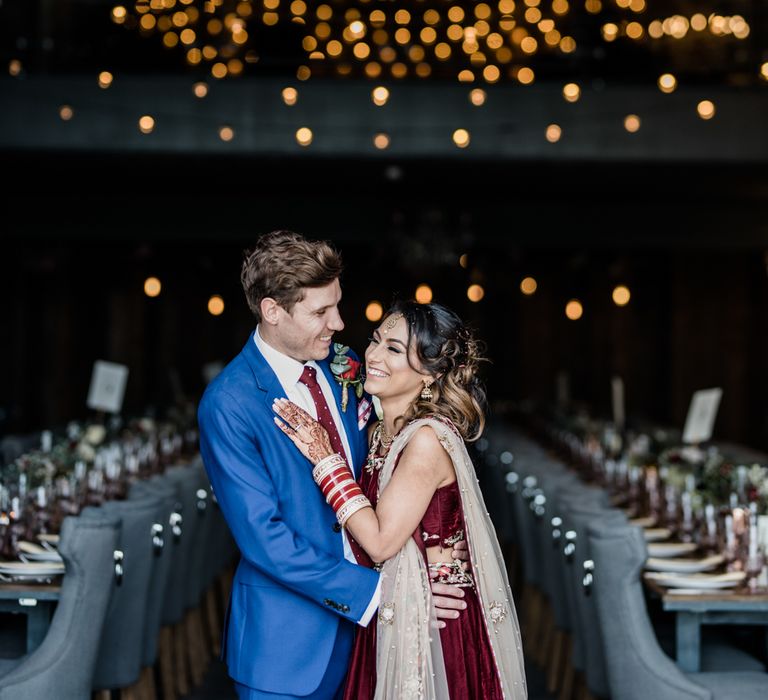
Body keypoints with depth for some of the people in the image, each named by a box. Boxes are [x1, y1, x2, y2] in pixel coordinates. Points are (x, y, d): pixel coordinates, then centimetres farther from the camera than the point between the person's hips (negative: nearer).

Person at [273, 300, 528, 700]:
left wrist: (326, 460, -17)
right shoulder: (382, 431, 4)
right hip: (394, 615, 8)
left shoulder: (428, 440, -22)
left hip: (437, 621, -8)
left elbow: (381, 541, -20)